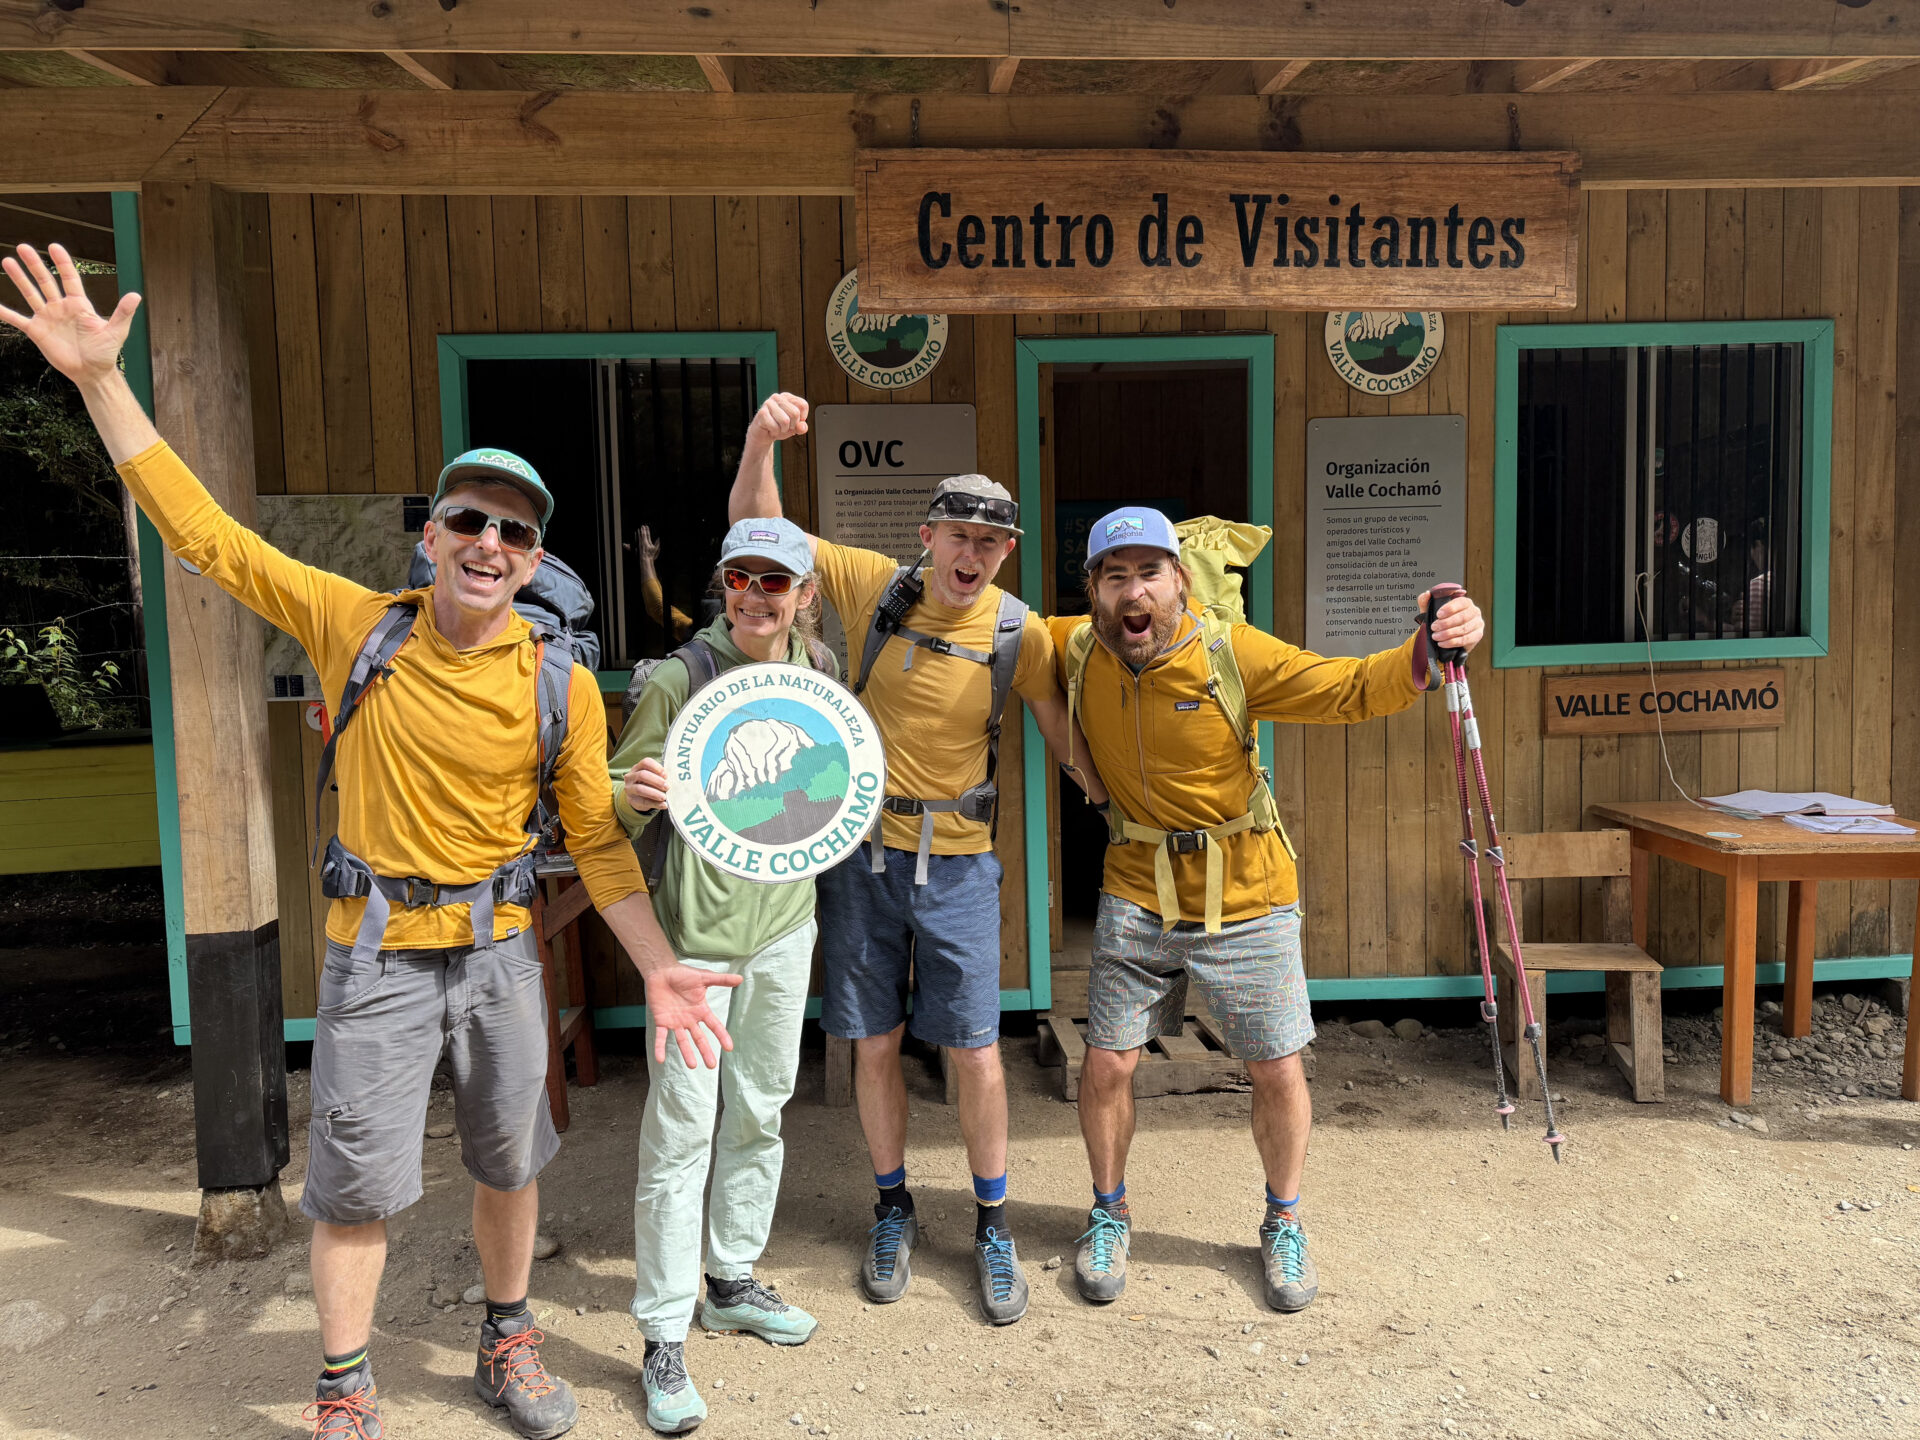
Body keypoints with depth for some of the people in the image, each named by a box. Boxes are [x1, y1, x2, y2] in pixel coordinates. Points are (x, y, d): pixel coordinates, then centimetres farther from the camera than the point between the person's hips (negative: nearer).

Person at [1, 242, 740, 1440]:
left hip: (499, 950, 1)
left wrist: (660, 966, -11)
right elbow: (204, 531, -3)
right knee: (357, 1181, 7)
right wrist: (102, 379, -8)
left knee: (510, 1164, 16)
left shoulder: (561, 687, -8)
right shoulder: (357, 625, -7)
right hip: (378, 951, -1)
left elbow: (599, 841, -4)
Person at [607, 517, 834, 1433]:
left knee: (760, 1110, 16)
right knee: (681, 1125, -2)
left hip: (785, 923, 5)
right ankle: (664, 1338, 12)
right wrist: (633, 796, -31)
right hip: (697, 928, -5)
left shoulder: (819, 670, 1)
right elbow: (617, 803, -9)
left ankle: (732, 1282, 36)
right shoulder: (679, 680, -13)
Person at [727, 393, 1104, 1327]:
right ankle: (893, 1209, 31)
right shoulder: (873, 585, -6)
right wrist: (762, 438, -19)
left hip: (956, 861, -1)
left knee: (976, 1050, 3)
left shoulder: (1021, 634, -7)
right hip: (861, 847, 1)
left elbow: (1066, 734, 7)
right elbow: (755, 526, -3)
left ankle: (992, 1225, 24)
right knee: (874, 1042, 10)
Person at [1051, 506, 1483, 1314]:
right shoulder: (1077, 652, -6)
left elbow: (1352, 691, -17)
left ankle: (1284, 1224, 34)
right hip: (1137, 897, 2)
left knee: (1278, 1072, 7)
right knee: (1107, 1065, 4)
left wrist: (1427, 651, -34)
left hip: (1245, 900, -1)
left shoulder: (1233, 654, -15)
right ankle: (1108, 1217, 31)